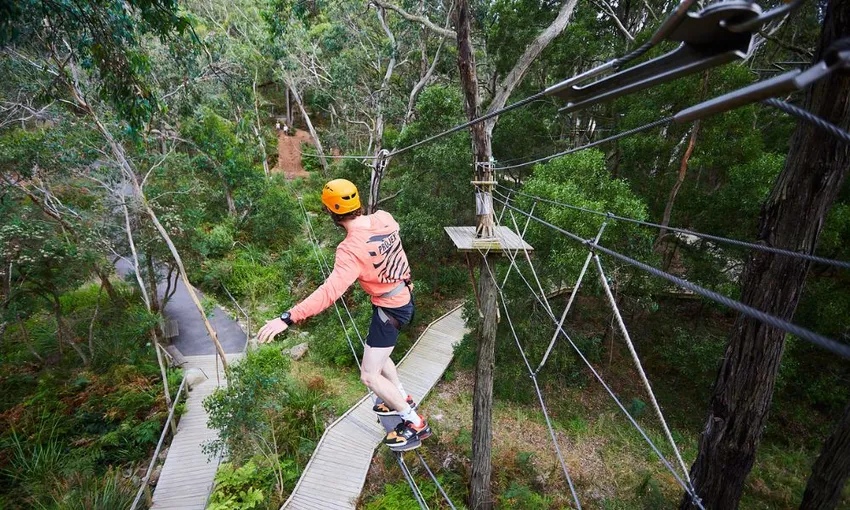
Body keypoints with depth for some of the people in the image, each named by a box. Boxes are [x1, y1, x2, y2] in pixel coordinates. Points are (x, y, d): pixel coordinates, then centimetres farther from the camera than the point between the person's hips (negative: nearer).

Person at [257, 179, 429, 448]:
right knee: (378, 354, 28)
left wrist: (287, 318, -39)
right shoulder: (384, 218, -10)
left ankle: (415, 423, 13)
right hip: (404, 295, 9)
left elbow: (330, 291, -39)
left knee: (369, 375, 3)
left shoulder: (351, 249, -31)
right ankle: (403, 400, 43)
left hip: (390, 309, -9)